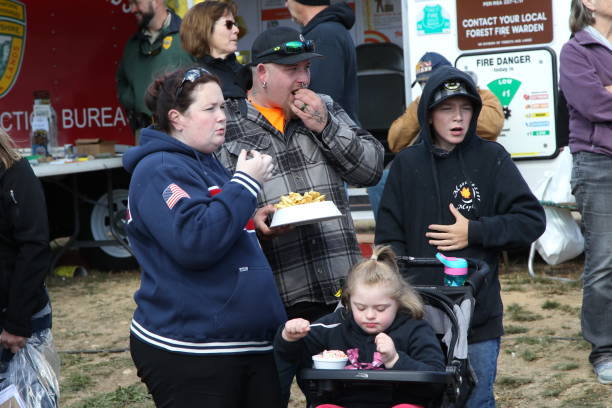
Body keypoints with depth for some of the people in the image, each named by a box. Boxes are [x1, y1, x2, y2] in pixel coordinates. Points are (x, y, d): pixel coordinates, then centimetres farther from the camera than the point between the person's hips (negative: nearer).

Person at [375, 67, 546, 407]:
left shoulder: (491, 159, -1)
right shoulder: (407, 164, 4)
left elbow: (533, 220, -3)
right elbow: (389, 238, 4)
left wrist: (475, 232, -10)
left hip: (479, 317, -2)